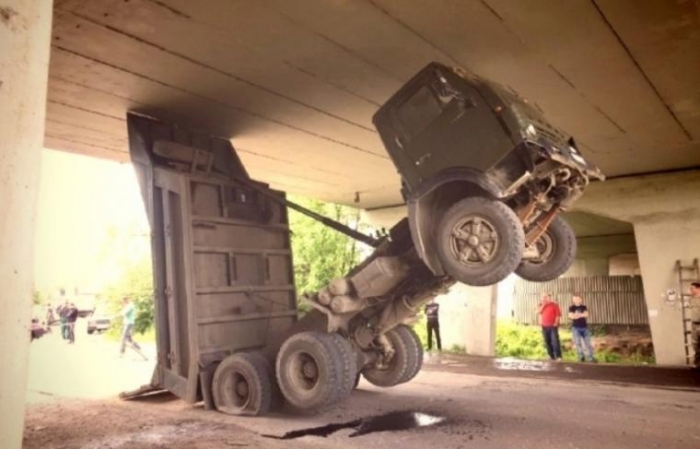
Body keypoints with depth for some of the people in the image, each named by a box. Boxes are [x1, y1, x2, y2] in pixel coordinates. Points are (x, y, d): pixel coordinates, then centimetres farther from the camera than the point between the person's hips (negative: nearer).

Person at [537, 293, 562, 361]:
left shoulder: (554, 305, -2)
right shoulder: (541, 305, 11)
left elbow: (558, 314, -5)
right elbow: (538, 312, -4)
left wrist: (556, 322, -13)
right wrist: (543, 305, -9)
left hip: (553, 326, -5)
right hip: (544, 326, 5)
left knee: (555, 340, -11)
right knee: (547, 341, 6)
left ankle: (558, 356, -7)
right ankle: (551, 356, 13)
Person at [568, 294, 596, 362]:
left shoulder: (584, 307, 5)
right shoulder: (571, 307, 1)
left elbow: (586, 314, -11)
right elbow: (571, 316, -15)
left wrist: (577, 315, -15)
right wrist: (581, 315, -12)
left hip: (584, 327, 2)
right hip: (575, 328, -1)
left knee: (587, 343, 3)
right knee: (578, 343, -1)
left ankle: (590, 357, 10)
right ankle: (581, 357, 9)